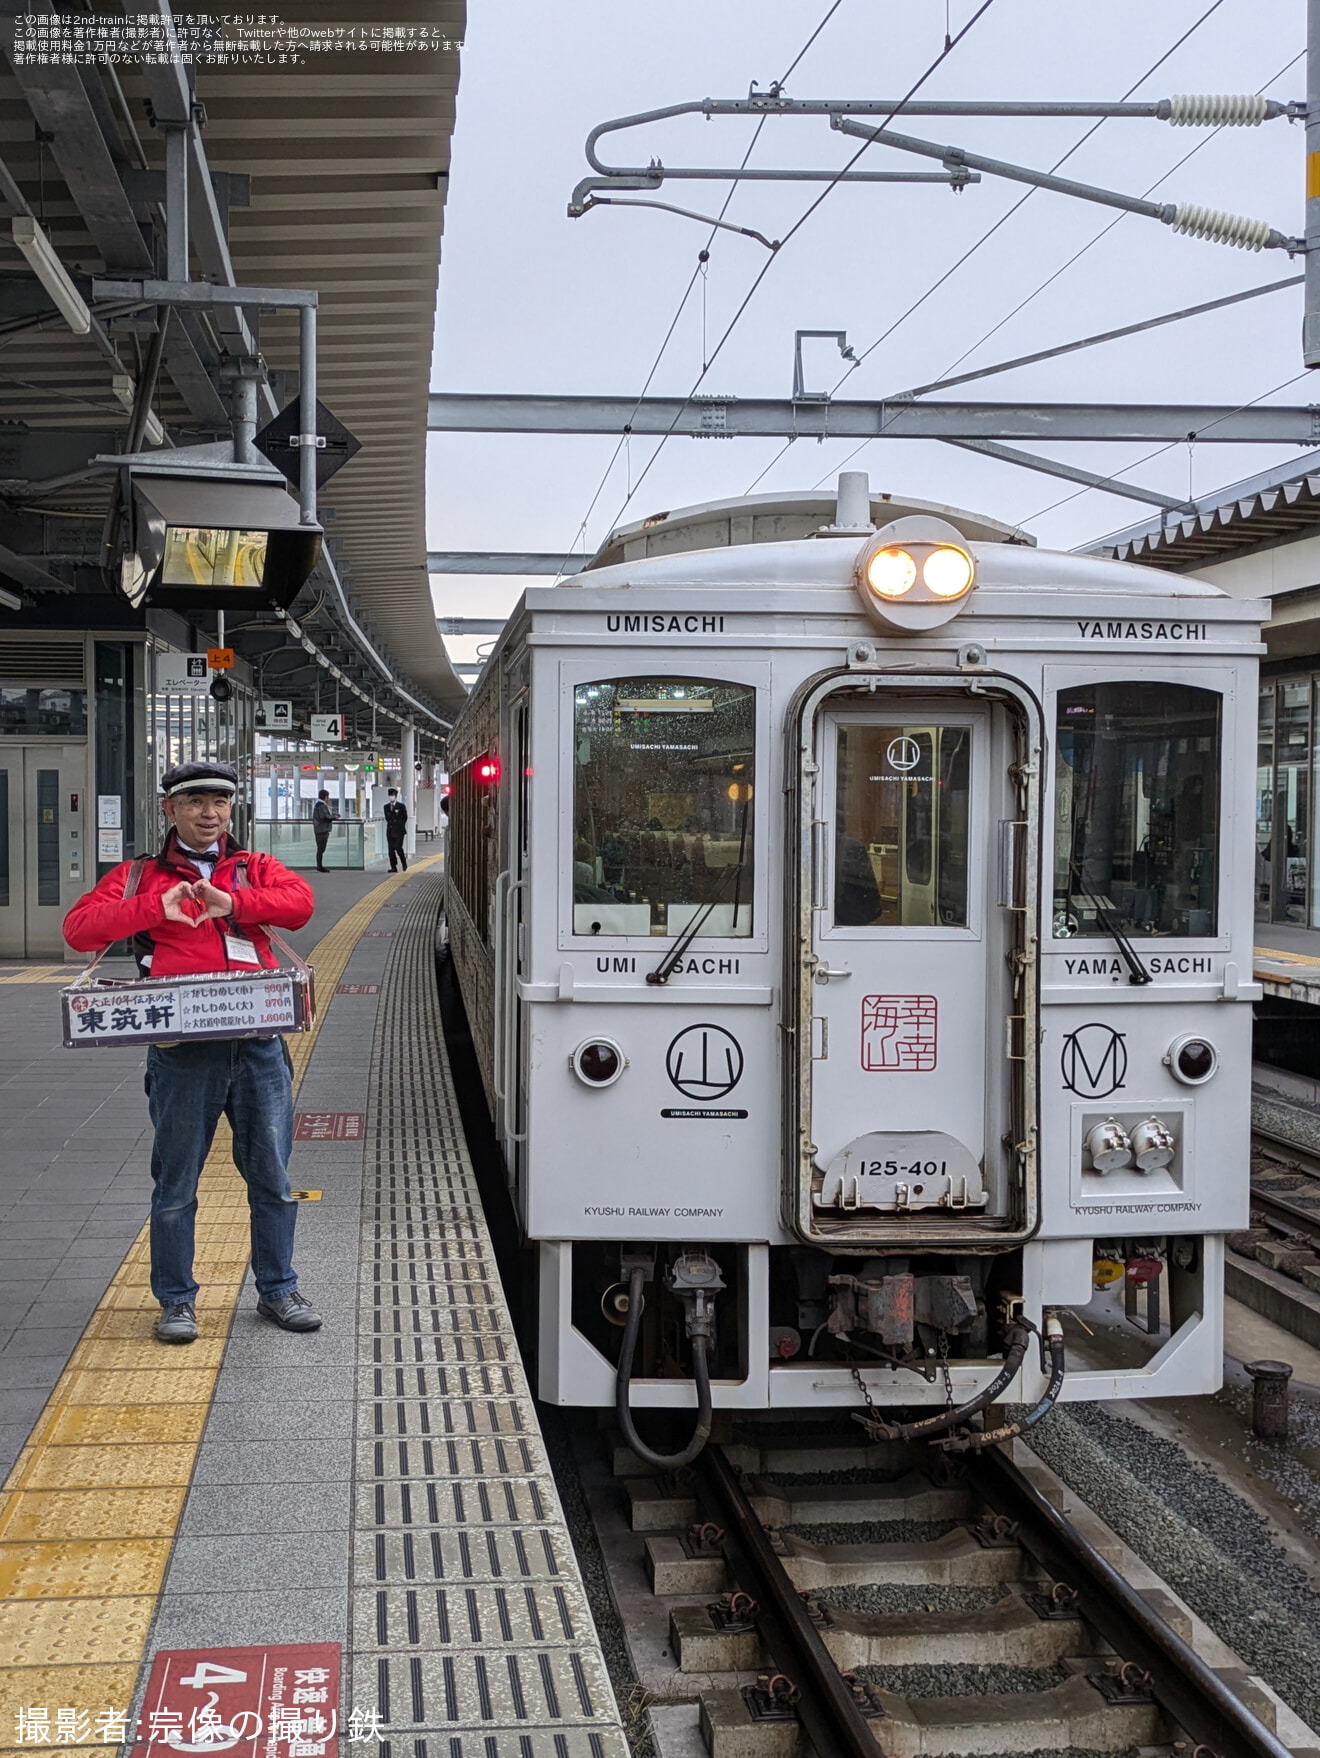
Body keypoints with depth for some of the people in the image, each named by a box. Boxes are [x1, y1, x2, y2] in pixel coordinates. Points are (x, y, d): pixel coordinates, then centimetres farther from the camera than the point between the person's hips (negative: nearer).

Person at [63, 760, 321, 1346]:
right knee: (175, 1184, 5)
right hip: (182, 1051, -2)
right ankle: (176, 1300, 19)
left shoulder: (256, 869, 14)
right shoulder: (140, 876, 10)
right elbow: (79, 928, -3)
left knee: (272, 1177, 9)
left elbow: (301, 901, -6)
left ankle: (278, 1290, 23)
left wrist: (232, 902, -20)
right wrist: (156, 909, -16)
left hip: (258, 1046, 2)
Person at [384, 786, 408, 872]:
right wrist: (390, 824, 11)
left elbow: (405, 817, 5)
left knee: (398, 847, -13)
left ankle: (404, 863, 12)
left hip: (399, 831, -4)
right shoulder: (386, 806, 10)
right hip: (390, 831, 4)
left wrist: (400, 826, 5)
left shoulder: (401, 806, -2)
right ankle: (393, 867, 1)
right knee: (391, 849, -2)